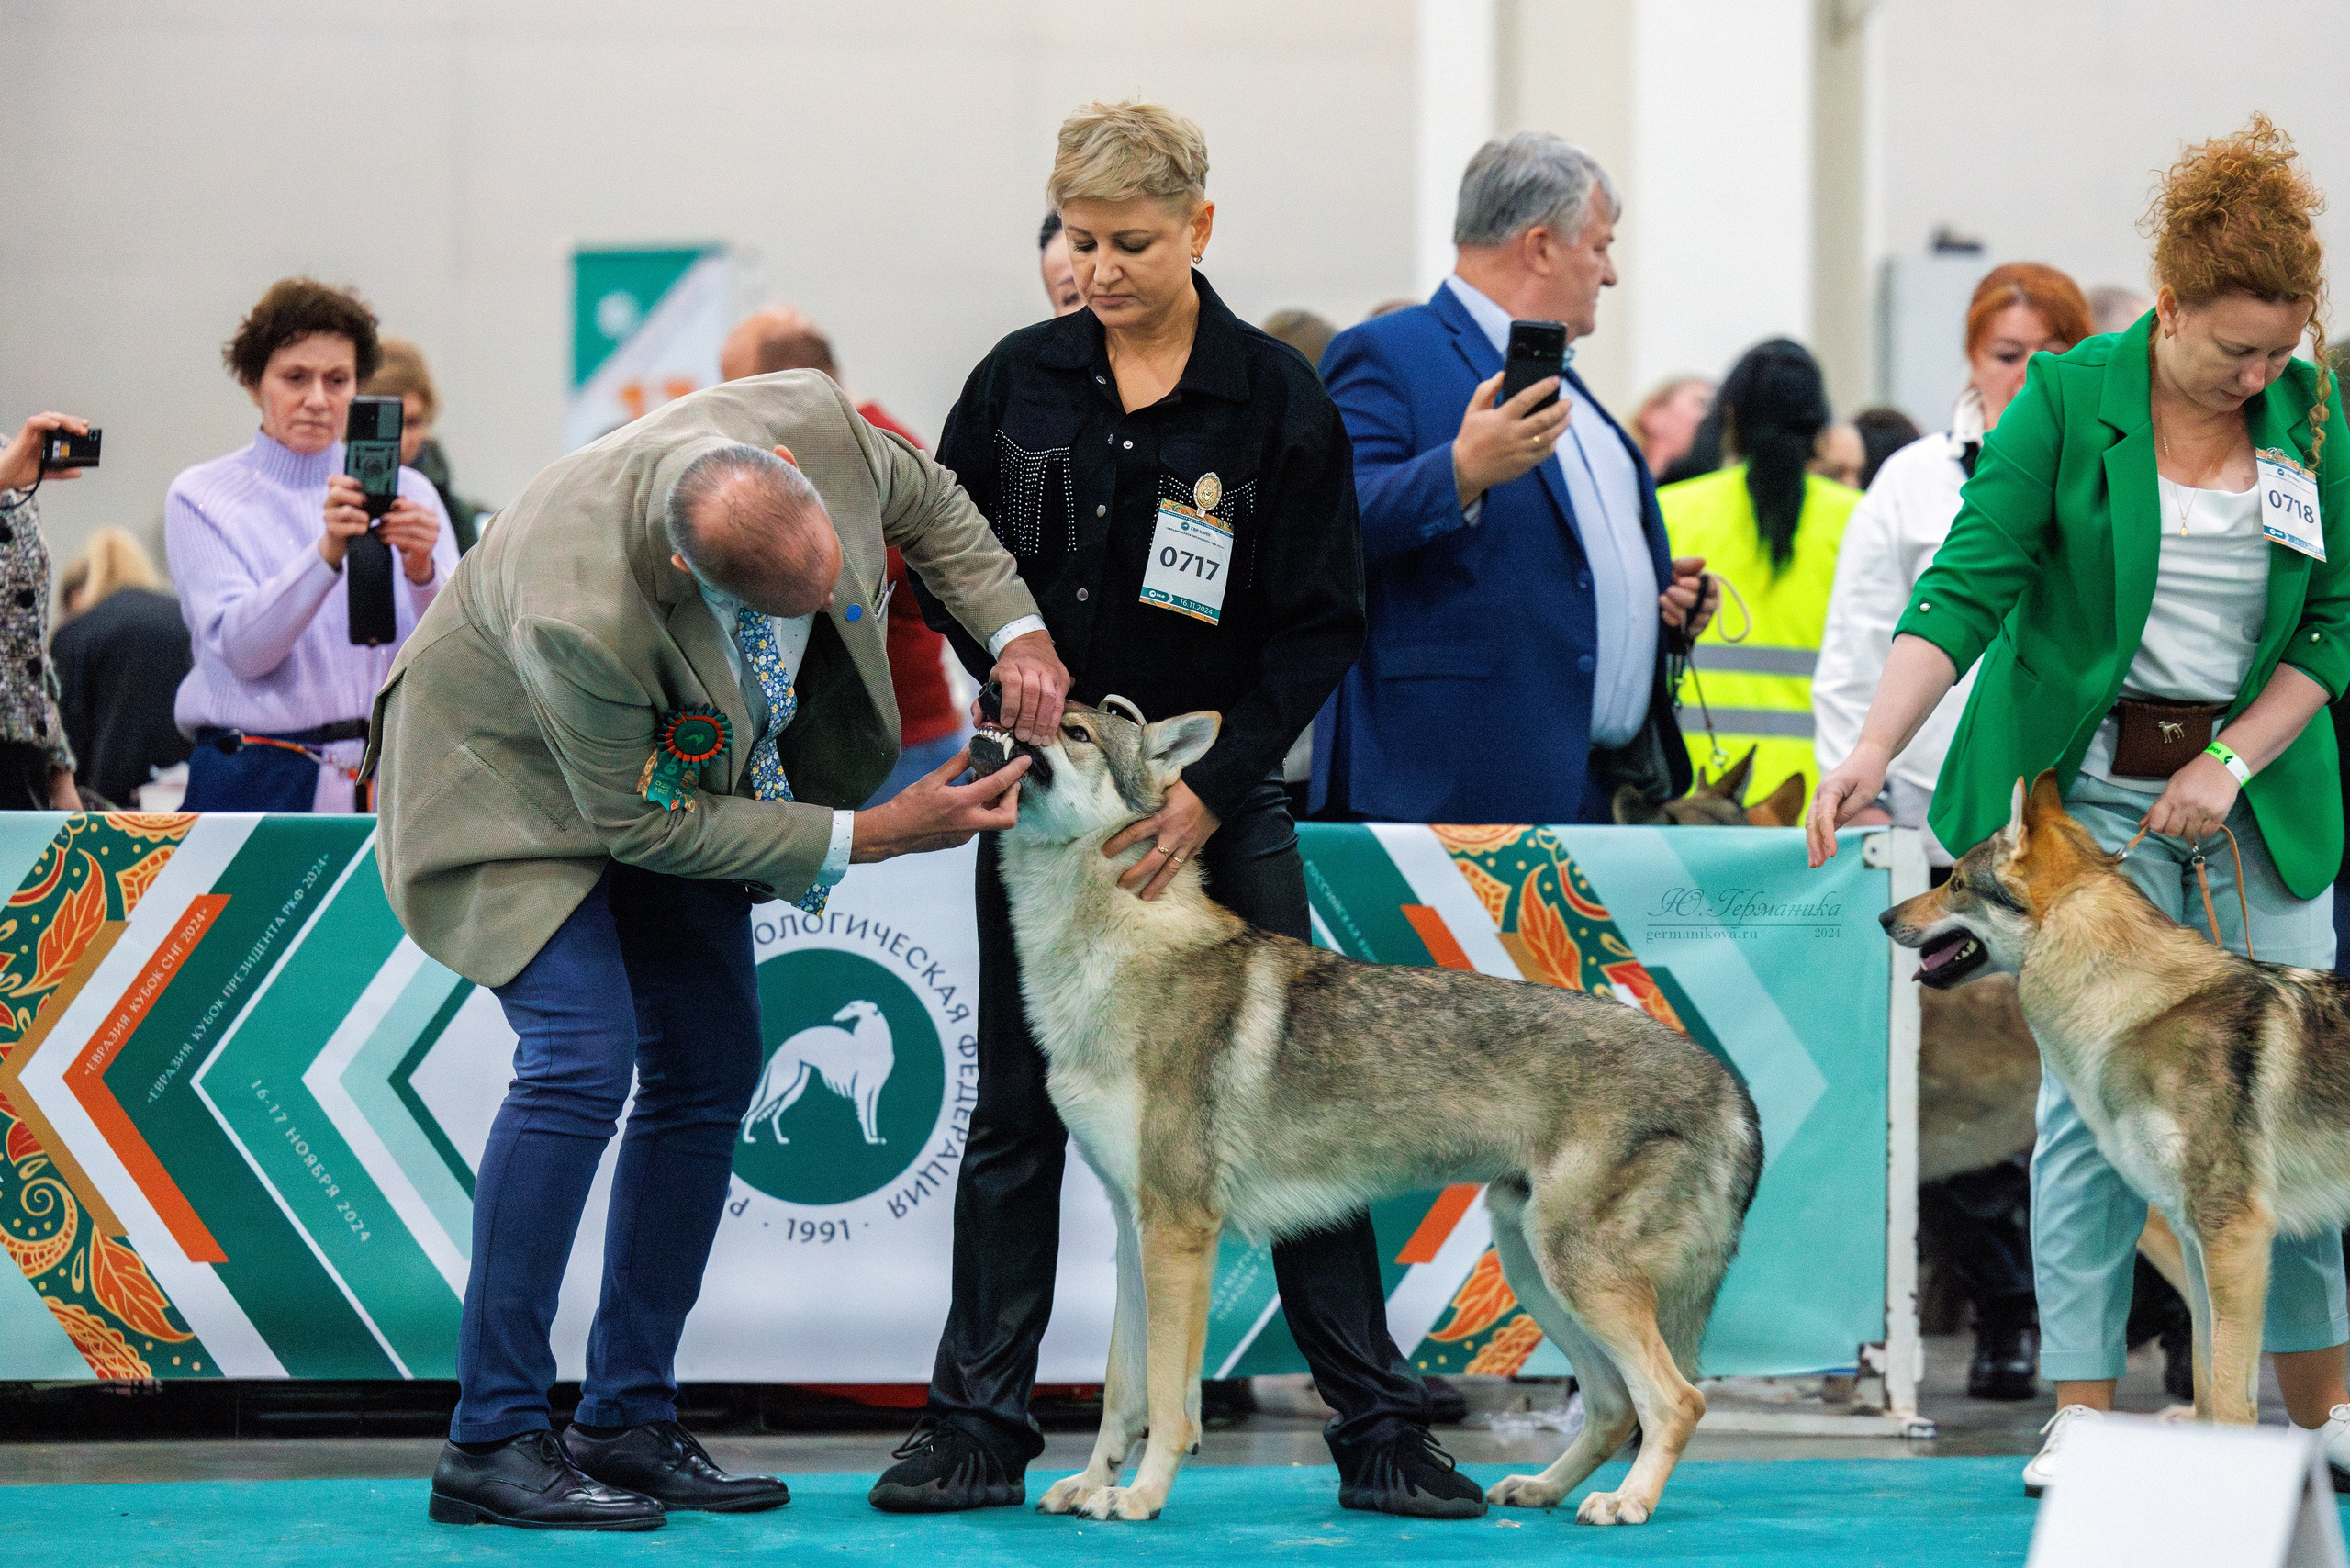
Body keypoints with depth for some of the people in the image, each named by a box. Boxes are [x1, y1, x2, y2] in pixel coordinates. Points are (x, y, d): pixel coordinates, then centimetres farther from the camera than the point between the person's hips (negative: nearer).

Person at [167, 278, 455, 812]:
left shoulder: (408, 492, 11)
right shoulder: (202, 498, 4)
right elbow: (239, 648, -11)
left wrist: (422, 571, -20)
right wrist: (327, 552, -25)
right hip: (259, 784, -2)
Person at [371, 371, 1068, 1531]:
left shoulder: (810, 423, -28)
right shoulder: (582, 614, -43)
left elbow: (922, 497, -2)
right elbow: (639, 822, -27)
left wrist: (1015, 629, -16)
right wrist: (871, 835, -26)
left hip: (678, 770, 7)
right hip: (518, 782, -7)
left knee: (711, 1066, 3)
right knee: (582, 1056, -22)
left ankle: (629, 1422, 10)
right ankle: (491, 1441, -17)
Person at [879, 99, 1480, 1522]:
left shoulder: (1280, 399, -7)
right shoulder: (1022, 381, 1)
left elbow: (1320, 627, -6)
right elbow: (941, 558, 11)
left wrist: (1211, 789, -14)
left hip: (1219, 797, -2)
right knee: (1017, 1109, 4)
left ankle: (1379, 1428, 2)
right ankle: (980, 1427, 10)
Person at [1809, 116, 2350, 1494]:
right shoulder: (2067, 400, -7)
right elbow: (1967, 589, -11)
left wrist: (2236, 764, -7)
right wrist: (1874, 751, -23)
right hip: (2094, 787, -3)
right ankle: (2083, 1413, -3)